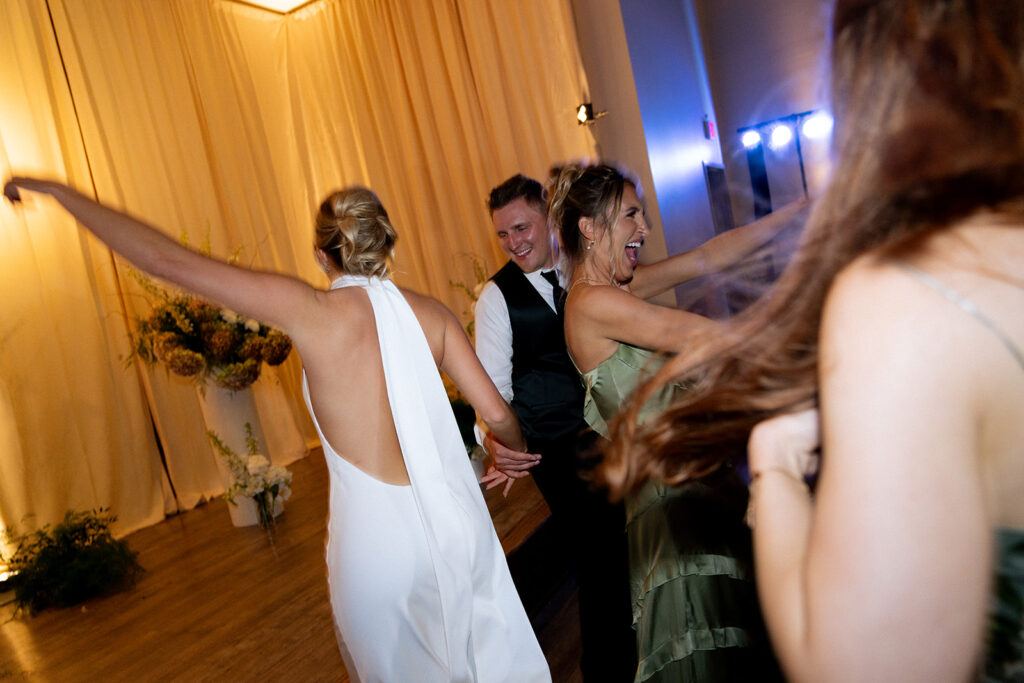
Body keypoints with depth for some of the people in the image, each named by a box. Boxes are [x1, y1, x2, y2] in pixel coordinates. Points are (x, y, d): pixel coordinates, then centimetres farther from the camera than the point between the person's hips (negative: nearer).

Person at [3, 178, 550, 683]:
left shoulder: (310, 311, -13)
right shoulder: (428, 312, -4)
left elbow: (166, 260, -11)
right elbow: (497, 414, -2)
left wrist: (58, 190, 1)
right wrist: (518, 449, 22)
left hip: (377, 542, -2)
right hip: (455, 522, 3)